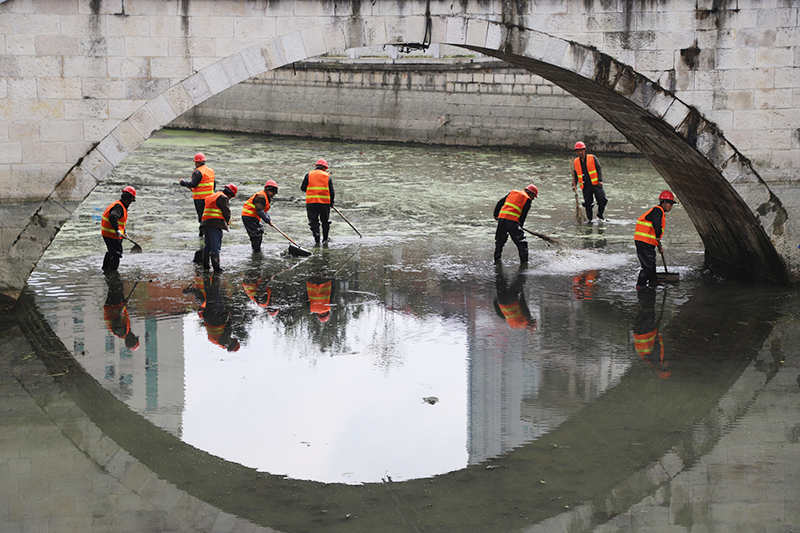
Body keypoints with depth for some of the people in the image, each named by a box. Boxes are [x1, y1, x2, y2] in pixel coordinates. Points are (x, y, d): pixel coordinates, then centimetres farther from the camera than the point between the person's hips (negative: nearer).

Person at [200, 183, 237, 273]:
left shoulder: (212, 196, 22)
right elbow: (227, 212, -8)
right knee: (216, 246, -6)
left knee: (208, 245, 17)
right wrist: (227, 221, 13)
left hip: (205, 224, 9)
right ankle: (216, 267, -6)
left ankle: (205, 265, 22)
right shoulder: (223, 197, -7)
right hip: (215, 225, -9)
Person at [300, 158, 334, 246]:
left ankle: (317, 240, -4)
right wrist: (331, 202, 15)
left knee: (314, 222, 4)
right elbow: (331, 191, 3)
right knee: (325, 221, 16)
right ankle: (325, 239, 22)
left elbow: (302, 188, 5)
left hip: (311, 202, 0)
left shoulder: (309, 175, 5)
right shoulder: (327, 176, 5)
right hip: (325, 202, 0)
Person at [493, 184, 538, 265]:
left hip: (501, 218, 5)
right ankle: (524, 261, 5)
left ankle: (497, 260, 24)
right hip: (513, 221, -5)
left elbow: (500, 203, 21)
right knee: (521, 243, 5)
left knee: (499, 241, 20)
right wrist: (520, 226, 15)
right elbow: (523, 215, 3)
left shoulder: (512, 192, 21)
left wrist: (495, 215, 30)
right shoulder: (527, 200, 5)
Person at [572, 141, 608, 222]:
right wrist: (574, 185, 1)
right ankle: (589, 219, 17)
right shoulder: (575, 162, 9)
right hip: (585, 187, 2)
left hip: (596, 184, -2)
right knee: (588, 204, 2)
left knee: (602, 200, -9)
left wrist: (600, 180, -10)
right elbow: (575, 175, 15)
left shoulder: (592, 158, 1)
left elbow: (599, 169, 0)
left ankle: (600, 215, 14)